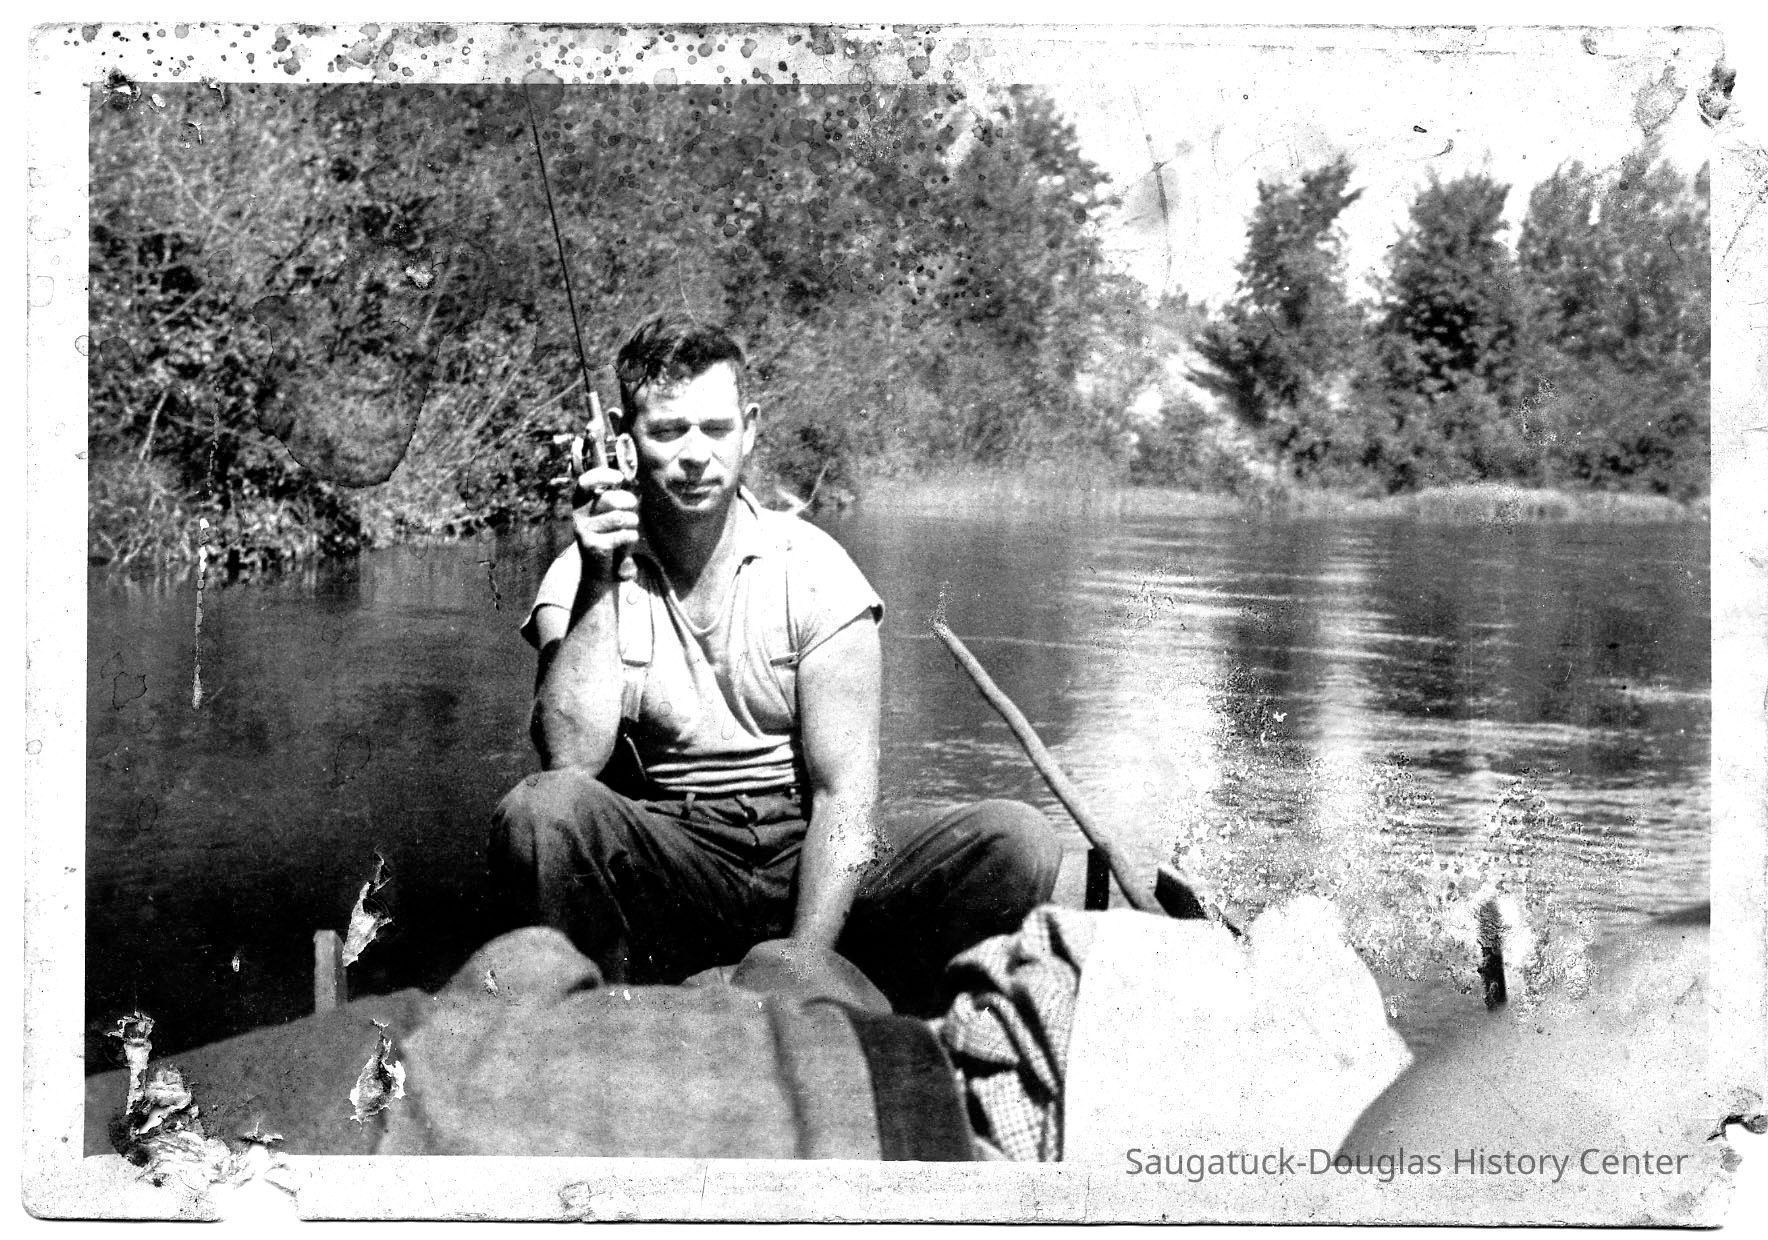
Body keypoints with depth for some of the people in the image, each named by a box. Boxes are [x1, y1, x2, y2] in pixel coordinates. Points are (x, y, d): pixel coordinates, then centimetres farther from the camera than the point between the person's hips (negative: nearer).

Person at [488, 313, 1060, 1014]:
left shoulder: (811, 569, -2)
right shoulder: (582, 580, 2)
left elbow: (845, 791, -9)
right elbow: (570, 761, -15)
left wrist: (800, 966, -20)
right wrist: (601, 585, -17)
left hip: (812, 858, 0)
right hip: (667, 866, 0)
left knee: (1015, 843, -24)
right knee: (542, 810, -32)